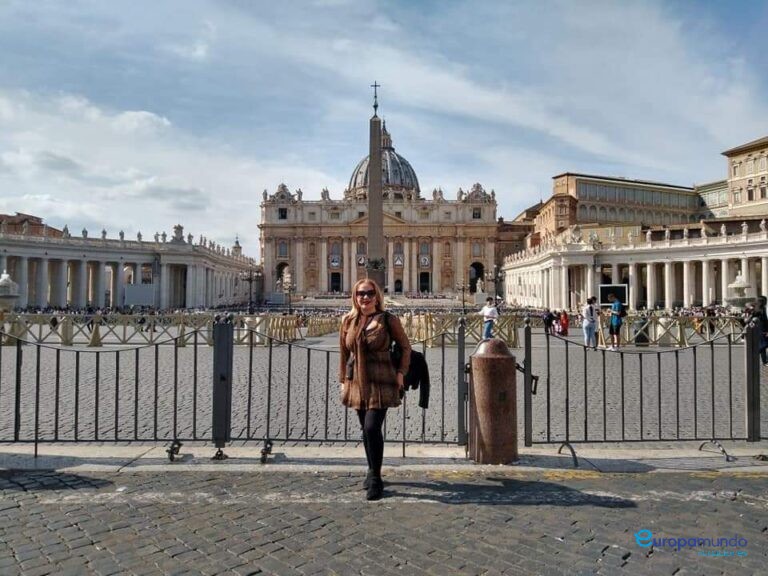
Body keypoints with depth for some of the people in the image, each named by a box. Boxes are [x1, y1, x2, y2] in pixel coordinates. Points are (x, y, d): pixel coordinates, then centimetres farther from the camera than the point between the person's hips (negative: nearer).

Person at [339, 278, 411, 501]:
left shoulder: (388, 320, -7)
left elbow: (405, 346, 3)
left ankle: (375, 478, 2)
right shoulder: (348, 320, 4)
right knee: (366, 429, 14)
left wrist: (401, 372, -4)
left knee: (372, 428, -13)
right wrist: (343, 380, 11)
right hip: (357, 382, 5)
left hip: (380, 383, -4)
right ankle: (373, 472, 32)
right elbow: (344, 353, 12)